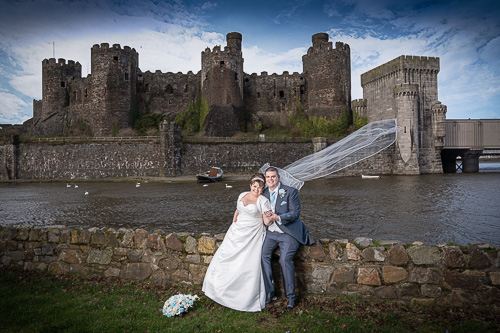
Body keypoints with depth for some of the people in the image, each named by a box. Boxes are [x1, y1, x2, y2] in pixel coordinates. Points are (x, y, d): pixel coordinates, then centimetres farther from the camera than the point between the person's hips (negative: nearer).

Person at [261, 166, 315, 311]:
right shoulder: (264, 193, 9)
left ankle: (290, 296, -6)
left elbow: (295, 213, -12)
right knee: (263, 254, -17)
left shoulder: (291, 192, -6)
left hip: (289, 232, -4)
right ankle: (269, 292, -6)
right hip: (271, 232, 5)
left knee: (285, 259, -21)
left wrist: (278, 217, -26)